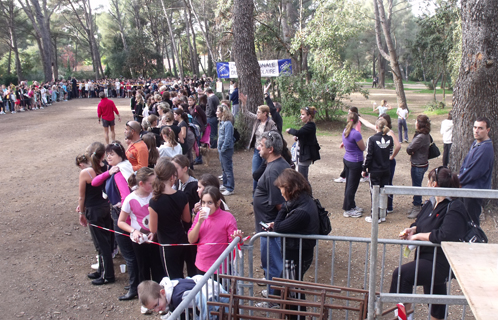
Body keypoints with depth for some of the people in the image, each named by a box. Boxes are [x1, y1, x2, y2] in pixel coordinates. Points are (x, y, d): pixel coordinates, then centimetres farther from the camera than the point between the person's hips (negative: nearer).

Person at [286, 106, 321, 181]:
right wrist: (297, 137, 0)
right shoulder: (308, 125, 13)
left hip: (306, 155, -11)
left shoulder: (310, 126, -18)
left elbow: (298, 132, -30)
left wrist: (289, 130, -11)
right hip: (302, 154, 11)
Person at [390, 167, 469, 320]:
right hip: (427, 257, 9)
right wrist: (412, 230, -5)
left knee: (401, 273, -25)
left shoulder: (454, 208, -19)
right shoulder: (431, 203, 8)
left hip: (441, 264, -9)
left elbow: (445, 235, -33)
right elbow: (420, 223, 19)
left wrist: (418, 236, -23)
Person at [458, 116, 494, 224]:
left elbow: (474, 173, -23)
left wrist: (459, 180, -8)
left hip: (475, 190, -10)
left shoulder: (486, 148, -23)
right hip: (468, 187, 10)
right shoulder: (476, 143, 8)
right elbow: (465, 162, 15)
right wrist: (461, 176, 0)